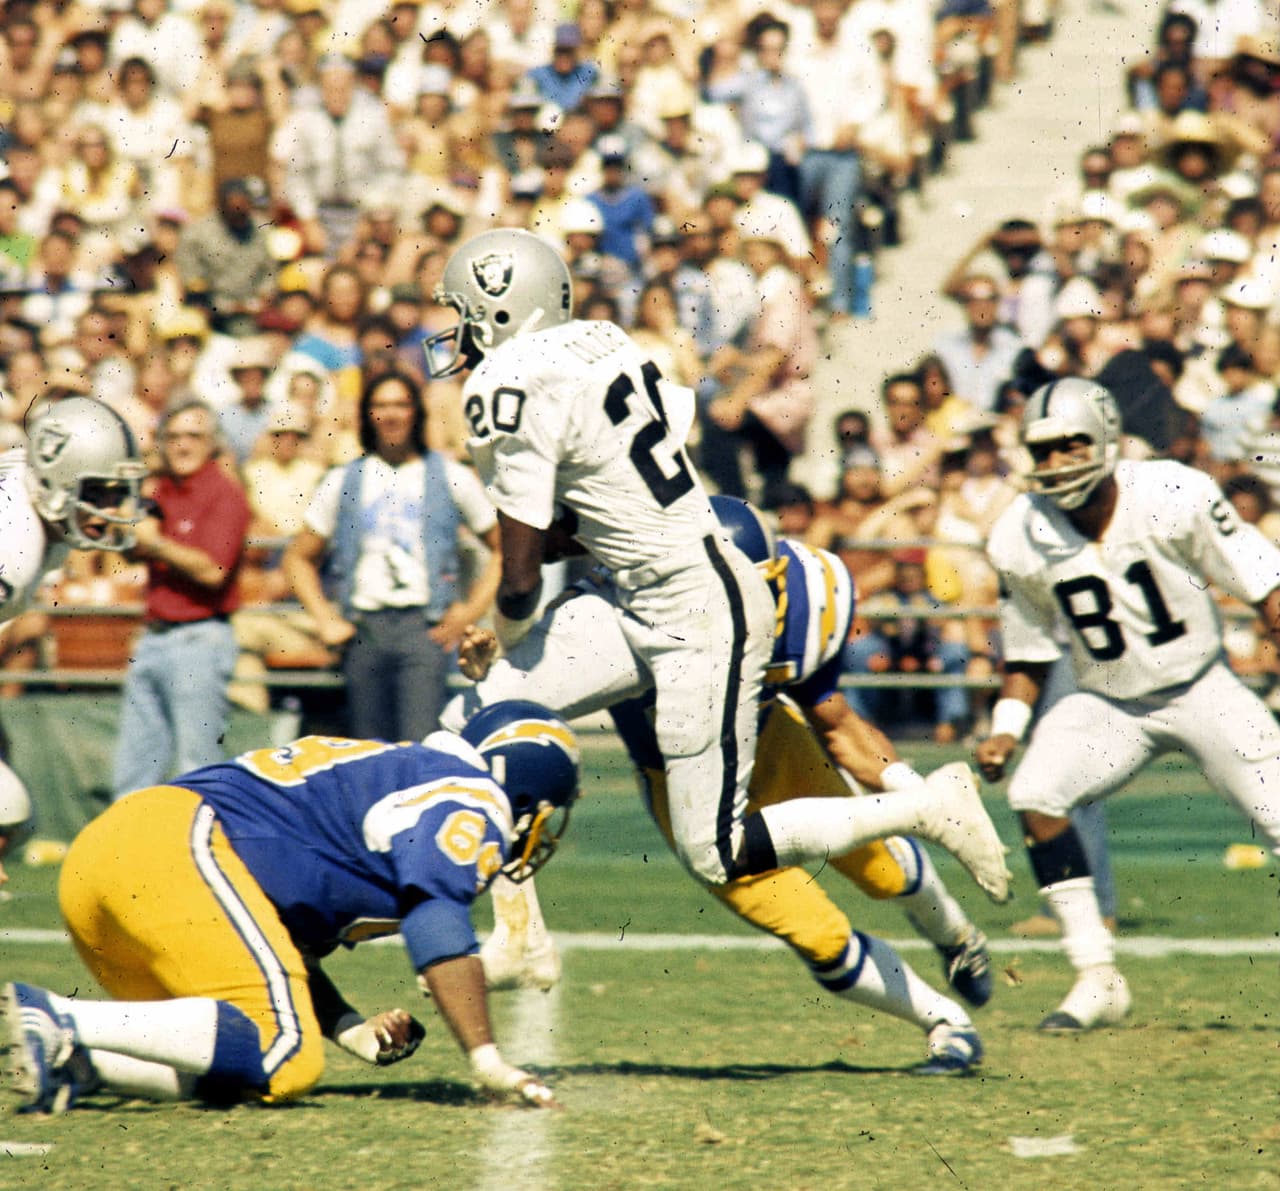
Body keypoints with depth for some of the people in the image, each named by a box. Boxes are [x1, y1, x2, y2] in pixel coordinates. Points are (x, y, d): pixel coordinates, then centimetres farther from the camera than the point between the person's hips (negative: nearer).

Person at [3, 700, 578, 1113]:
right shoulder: (470, 797, 4)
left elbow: (282, 938, 32)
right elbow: (438, 930, -13)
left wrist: (352, 1029, 22)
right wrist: (487, 1060, -13)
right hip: (179, 848, -9)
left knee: (238, 1072, 9)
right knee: (283, 1056, -17)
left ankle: (69, 1063, -11)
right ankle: (59, 1021, -26)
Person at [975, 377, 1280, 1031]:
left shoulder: (1174, 498, -19)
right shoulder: (1022, 538, -9)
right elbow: (1027, 649, 6)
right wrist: (1007, 730, -6)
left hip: (1202, 689, -2)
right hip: (1109, 705, 2)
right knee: (1035, 792, -22)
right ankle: (1098, 979, -14)